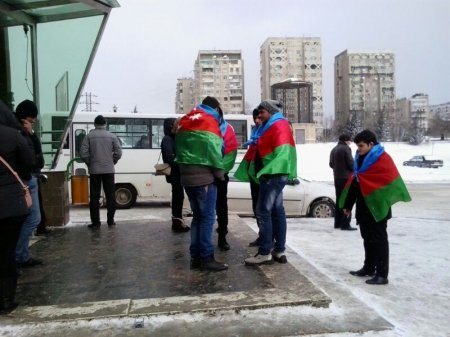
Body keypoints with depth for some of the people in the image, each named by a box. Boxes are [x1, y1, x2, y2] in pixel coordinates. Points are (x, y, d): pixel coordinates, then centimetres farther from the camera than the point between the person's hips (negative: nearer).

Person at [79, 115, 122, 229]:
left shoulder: (89, 136, -2)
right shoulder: (112, 136, 0)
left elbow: (83, 153, -7)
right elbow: (118, 153, -3)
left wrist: (89, 163, 8)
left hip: (94, 170, 0)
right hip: (109, 170, 1)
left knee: (94, 197, 5)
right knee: (110, 195, 9)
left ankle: (95, 222, 6)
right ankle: (110, 220, 11)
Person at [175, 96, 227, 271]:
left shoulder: (184, 122, 19)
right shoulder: (210, 121, -4)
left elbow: (178, 147, 18)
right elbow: (213, 149, -13)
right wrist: (219, 172, -6)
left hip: (187, 176, 8)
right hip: (204, 176, -8)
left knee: (197, 216, 14)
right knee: (207, 217, -3)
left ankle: (195, 256, 15)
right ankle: (206, 258, -2)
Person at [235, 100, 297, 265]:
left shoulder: (279, 125, -9)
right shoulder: (269, 127, 22)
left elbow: (282, 152, -23)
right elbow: (257, 150, 23)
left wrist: (267, 170, -31)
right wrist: (243, 171, 22)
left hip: (274, 174, -10)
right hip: (273, 174, 10)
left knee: (263, 211, -10)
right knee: (276, 211, 10)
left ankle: (265, 252, -6)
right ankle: (279, 250, 16)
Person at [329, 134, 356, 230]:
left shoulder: (334, 149, 14)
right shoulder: (346, 148, -12)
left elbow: (331, 164, 18)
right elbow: (351, 163, -14)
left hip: (337, 178, 8)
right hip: (346, 177, -8)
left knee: (339, 200, 14)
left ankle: (338, 223, 19)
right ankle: (345, 224, -7)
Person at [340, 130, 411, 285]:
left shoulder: (383, 159, -13)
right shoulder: (361, 158, 12)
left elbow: (391, 181, -19)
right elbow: (354, 181, 16)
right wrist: (348, 204, 17)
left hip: (377, 207, -8)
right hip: (363, 207, 8)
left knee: (379, 240, -2)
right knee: (367, 238, 16)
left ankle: (382, 275, 5)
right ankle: (369, 268, 29)